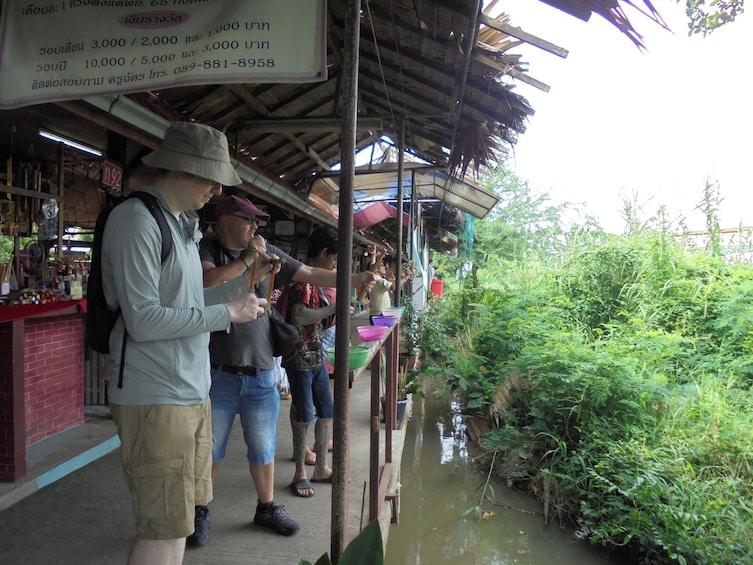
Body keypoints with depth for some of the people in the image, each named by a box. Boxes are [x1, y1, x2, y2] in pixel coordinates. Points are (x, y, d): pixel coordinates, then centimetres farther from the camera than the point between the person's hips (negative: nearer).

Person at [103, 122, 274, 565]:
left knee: (180, 517, 19)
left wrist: (246, 279, 10)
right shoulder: (137, 220, -13)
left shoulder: (183, 225, 14)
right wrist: (227, 313, -16)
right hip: (156, 399, -9)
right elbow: (144, 320, -20)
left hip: (193, 392, 9)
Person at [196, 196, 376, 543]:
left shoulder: (267, 252, 7)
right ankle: (200, 512, 32)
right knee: (209, 449, 11)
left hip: (261, 373, 3)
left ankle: (267, 507, 35)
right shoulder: (206, 250, -2)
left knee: (263, 449, 15)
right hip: (218, 371, -3)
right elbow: (208, 282, -23)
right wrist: (247, 258, -16)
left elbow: (311, 275, 6)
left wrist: (354, 280, 0)